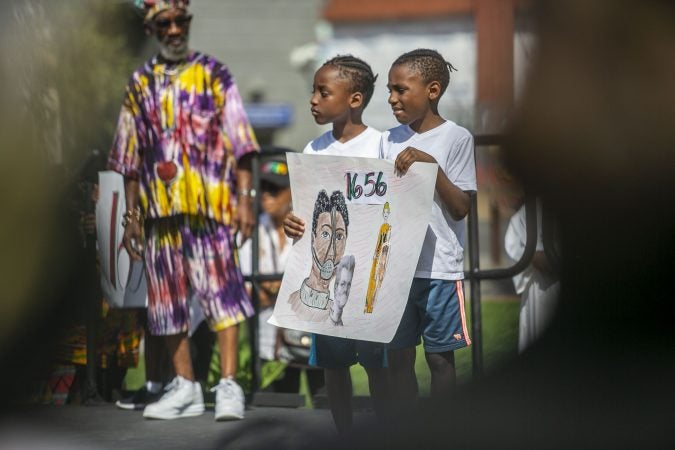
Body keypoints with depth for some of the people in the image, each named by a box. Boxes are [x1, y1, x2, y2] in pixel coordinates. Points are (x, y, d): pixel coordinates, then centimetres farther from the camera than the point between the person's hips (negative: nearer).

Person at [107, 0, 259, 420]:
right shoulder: (141, 83, 13)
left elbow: (239, 143, -1)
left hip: (209, 205, -4)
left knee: (221, 288, -9)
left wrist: (244, 199, -9)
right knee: (168, 295, 6)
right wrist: (132, 214, 12)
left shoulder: (214, 75, 3)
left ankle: (229, 385, -10)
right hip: (158, 209, 4)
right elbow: (131, 157, 16)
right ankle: (186, 387, 14)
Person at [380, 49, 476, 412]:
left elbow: (461, 208, -8)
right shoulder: (389, 140, 8)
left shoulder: (456, 138, -5)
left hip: (440, 268, -4)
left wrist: (432, 165, -18)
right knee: (398, 355, 7)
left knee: (440, 356, 4)